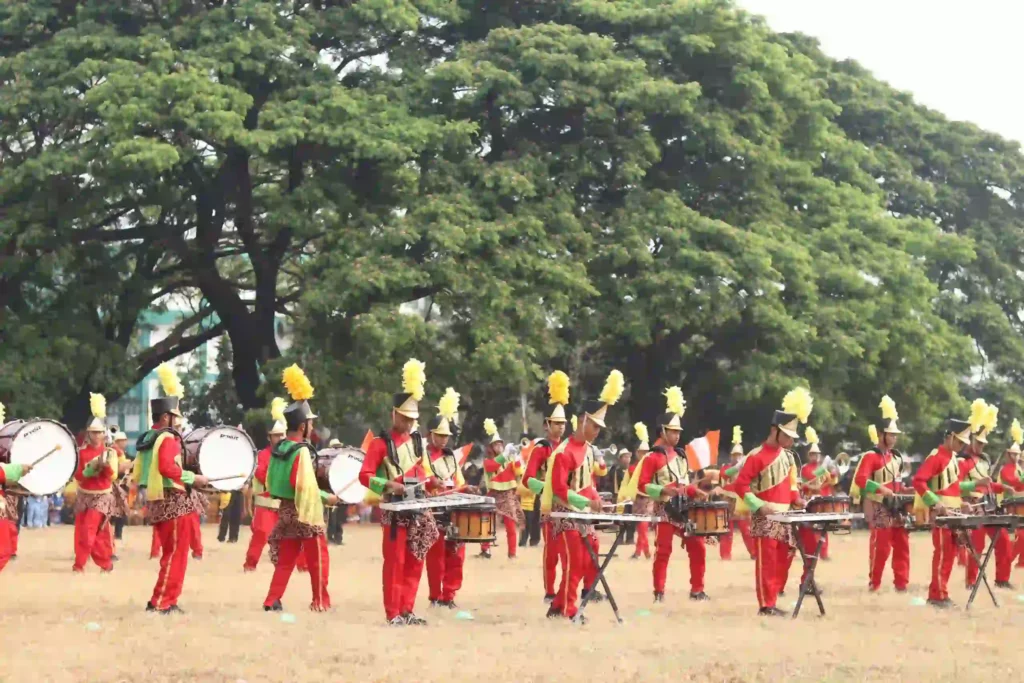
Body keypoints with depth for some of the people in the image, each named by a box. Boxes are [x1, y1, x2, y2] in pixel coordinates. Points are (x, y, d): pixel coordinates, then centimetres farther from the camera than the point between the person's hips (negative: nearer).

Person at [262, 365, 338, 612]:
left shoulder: (277, 448, 7)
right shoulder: (301, 451, -18)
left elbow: (270, 482, 14)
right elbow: (306, 486, -23)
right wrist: (326, 497, -12)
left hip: (285, 509, 8)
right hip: (304, 511, -8)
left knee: (285, 558, 11)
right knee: (318, 558, 3)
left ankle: (272, 601, 7)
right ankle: (320, 601, 6)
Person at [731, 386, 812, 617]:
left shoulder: (788, 457, 13)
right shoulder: (757, 456, -10)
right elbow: (740, 485, -12)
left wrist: (796, 499, 4)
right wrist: (759, 505, -20)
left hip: (785, 518, 8)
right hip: (765, 518, -8)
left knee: (781, 562, 8)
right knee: (766, 561, -7)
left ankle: (771, 601, 16)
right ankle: (766, 605, -6)